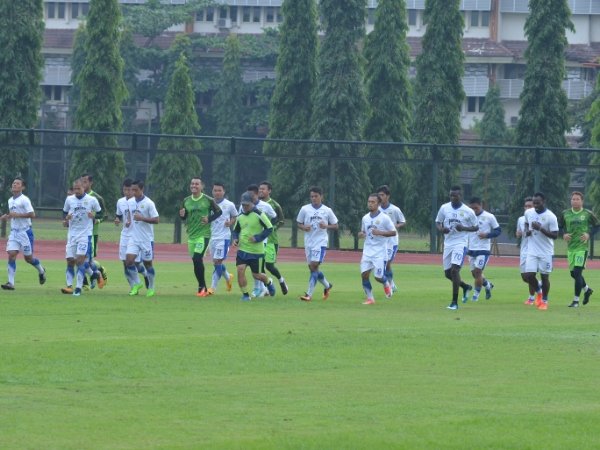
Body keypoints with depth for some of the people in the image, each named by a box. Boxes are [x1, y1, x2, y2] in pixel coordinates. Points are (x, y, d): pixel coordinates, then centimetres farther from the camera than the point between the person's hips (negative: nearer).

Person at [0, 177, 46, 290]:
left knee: (28, 257, 3)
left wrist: (16, 215, -21)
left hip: (25, 231, -6)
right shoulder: (10, 201, 12)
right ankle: (11, 282, -10)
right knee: (11, 254, -8)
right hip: (14, 232, 6)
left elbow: (32, 214, -19)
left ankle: (41, 270, 33)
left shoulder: (24, 200, -12)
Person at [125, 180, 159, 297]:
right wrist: (129, 221, 4)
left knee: (147, 263, 4)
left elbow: (156, 220, -14)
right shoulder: (130, 202, 5)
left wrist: (142, 218, -24)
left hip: (147, 238, -5)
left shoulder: (148, 203, -12)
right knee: (129, 260, -10)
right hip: (134, 238, 5)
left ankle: (151, 288, 20)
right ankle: (136, 284, 8)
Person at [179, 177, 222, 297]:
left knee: (197, 259, -19)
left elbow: (218, 212, 3)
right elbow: (184, 217, 18)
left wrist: (209, 219, -13)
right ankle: (203, 288, 19)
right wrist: (182, 215, -6)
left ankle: (201, 287, -8)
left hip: (203, 234, -6)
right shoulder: (186, 201, 9)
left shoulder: (208, 200, -5)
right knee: (196, 261, 8)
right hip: (191, 235, 6)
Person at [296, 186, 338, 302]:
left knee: (314, 266, -16)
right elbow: (299, 223, 12)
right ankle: (327, 285, 36)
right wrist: (304, 227, -10)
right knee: (312, 268, 10)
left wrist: (326, 226, -13)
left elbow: (335, 226, 7)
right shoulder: (305, 209, 3)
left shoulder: (327, 210, 0)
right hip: (309, 242, 4)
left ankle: (309, 294, -15)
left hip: (321, 241, -4)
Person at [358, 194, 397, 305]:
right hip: (367, 251, 5)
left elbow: (393, 232, -7)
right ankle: (370, 298, 4)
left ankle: (386, 284, 28)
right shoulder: (365, 218, 9)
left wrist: (380, 233, -20)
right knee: (364, 274, -8)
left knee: (378, 277, -8)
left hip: (380, 252, -5)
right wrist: (361, 234, -2)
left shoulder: (384, 218, -8)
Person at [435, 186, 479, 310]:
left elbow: (476, 227, 4)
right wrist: (441, 229, -9)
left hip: (461, 243, -5)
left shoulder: (468, 211, -5)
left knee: (454, 270, -19)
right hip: (448, 243, 5)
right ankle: (466, 287, 39)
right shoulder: (444, 208, 3)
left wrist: (464, 228, -15)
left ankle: (454, 302, -11)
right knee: (448, 273, 9)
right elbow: (437, 222, 14)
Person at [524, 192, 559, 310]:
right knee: (529, 275, -4)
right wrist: (526, 231, -1)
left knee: (545, 277, 4)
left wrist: (540, 229, -25)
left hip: (546, 252, -4)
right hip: (532, 251, 4)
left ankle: (544, 300, 22)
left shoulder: (550, 217, -15)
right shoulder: (528, 213, 1)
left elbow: (555, 235, -14)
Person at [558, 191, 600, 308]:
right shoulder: (565, 214, 5)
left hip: (582, 247, -5)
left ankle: (576, 300, -4)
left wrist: (589, 234, -10)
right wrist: (564, 234, -5)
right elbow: (559, 227, 14)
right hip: (570, 248, 5)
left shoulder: (587, 214, -3)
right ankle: (587, 289, 40)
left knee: (577, 273, -12)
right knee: (573, 273, 13)